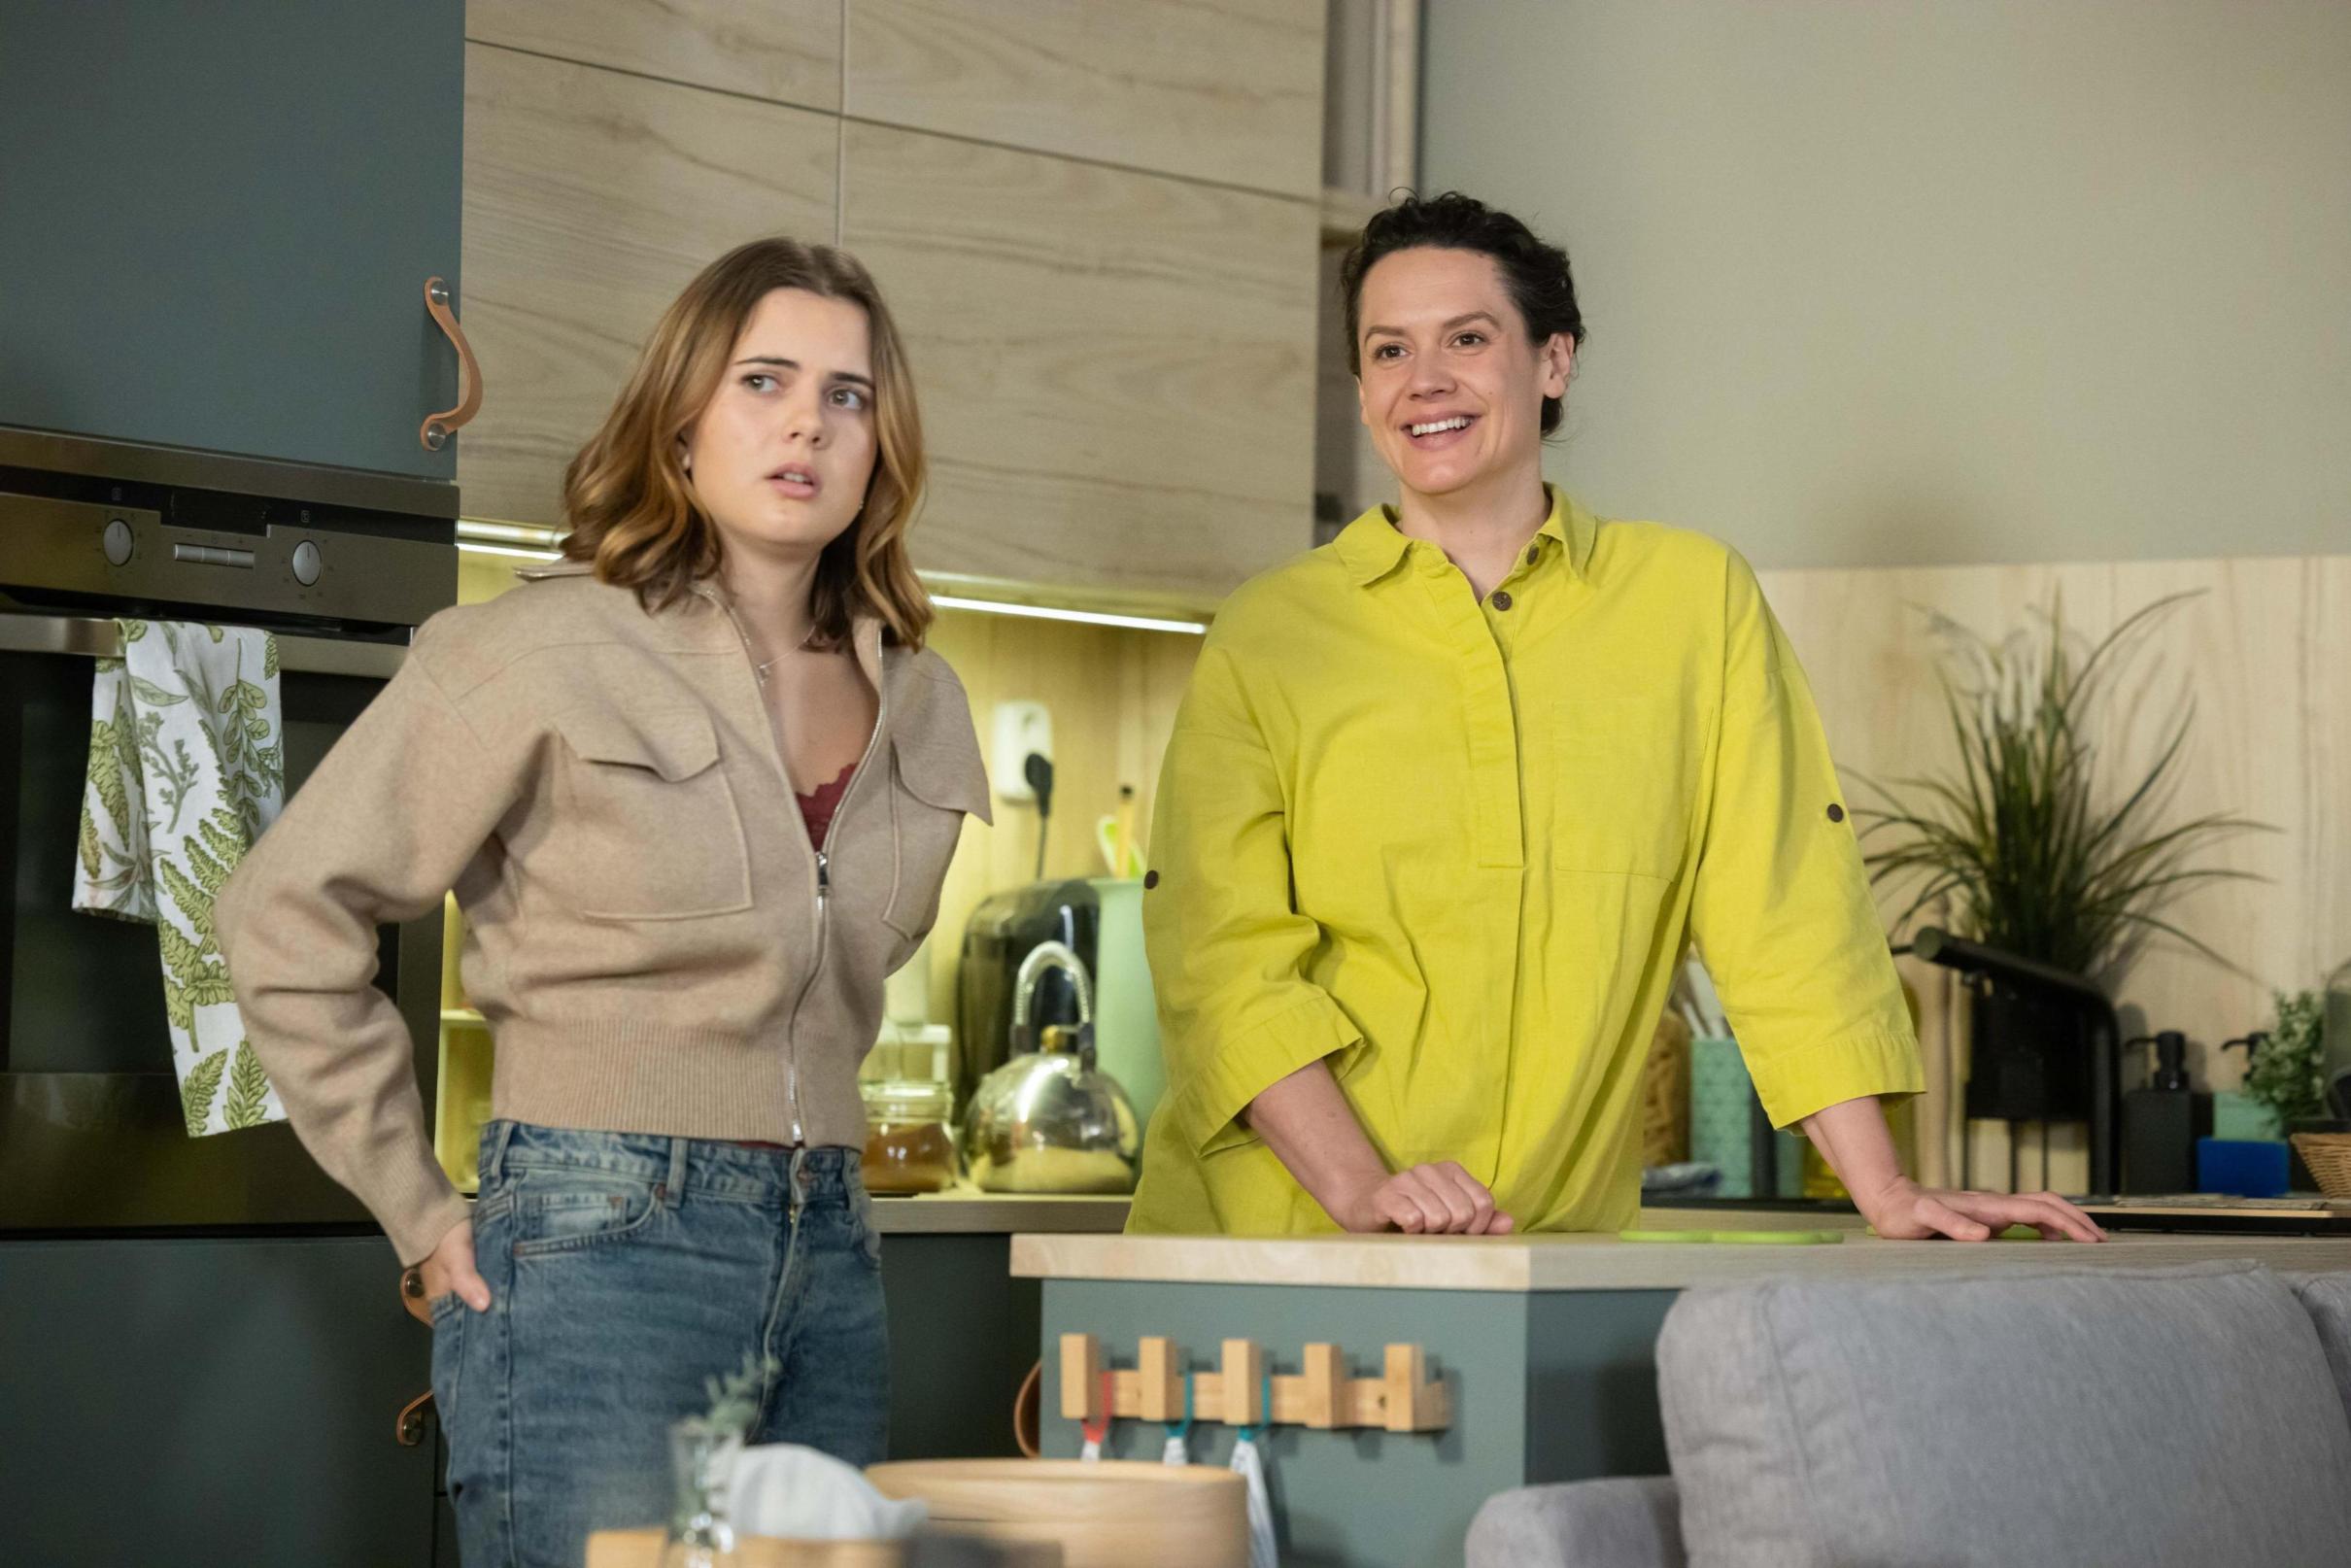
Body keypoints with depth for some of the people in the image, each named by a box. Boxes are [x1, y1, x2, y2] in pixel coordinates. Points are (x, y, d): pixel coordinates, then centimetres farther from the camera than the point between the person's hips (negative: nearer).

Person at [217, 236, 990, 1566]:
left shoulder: (919, 706, 12)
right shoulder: (546, 655, -5)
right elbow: (291, 917, -4)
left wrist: (800, 1176, 16)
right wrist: (420, 1214, -5)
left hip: (832, 1259, 6)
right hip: (599, 1253, -6)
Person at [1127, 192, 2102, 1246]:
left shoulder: (1697, 602, 9)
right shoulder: (1264, 635, 6)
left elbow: (1781, 915, 8)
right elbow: (1225, 959, -2)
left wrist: (1886, 1195, 0)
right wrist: (1361, 1190, -16)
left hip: (1551, 1242, 1)